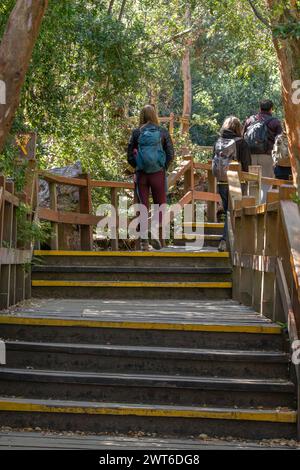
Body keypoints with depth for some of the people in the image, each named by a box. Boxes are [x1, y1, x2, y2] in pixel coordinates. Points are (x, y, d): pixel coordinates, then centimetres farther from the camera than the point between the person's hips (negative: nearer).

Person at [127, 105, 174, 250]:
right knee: (160, 204, 9)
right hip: (158, 173, -1)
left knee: (143, 205, 6)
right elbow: (170, 154, -2)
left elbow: (130, 156, 0)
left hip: (141, 173, 1)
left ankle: (144, 239, 1)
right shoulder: (162, 132, -1)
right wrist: (164, 167, 9)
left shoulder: (136, 133, 0)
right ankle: (158, 235, -6)